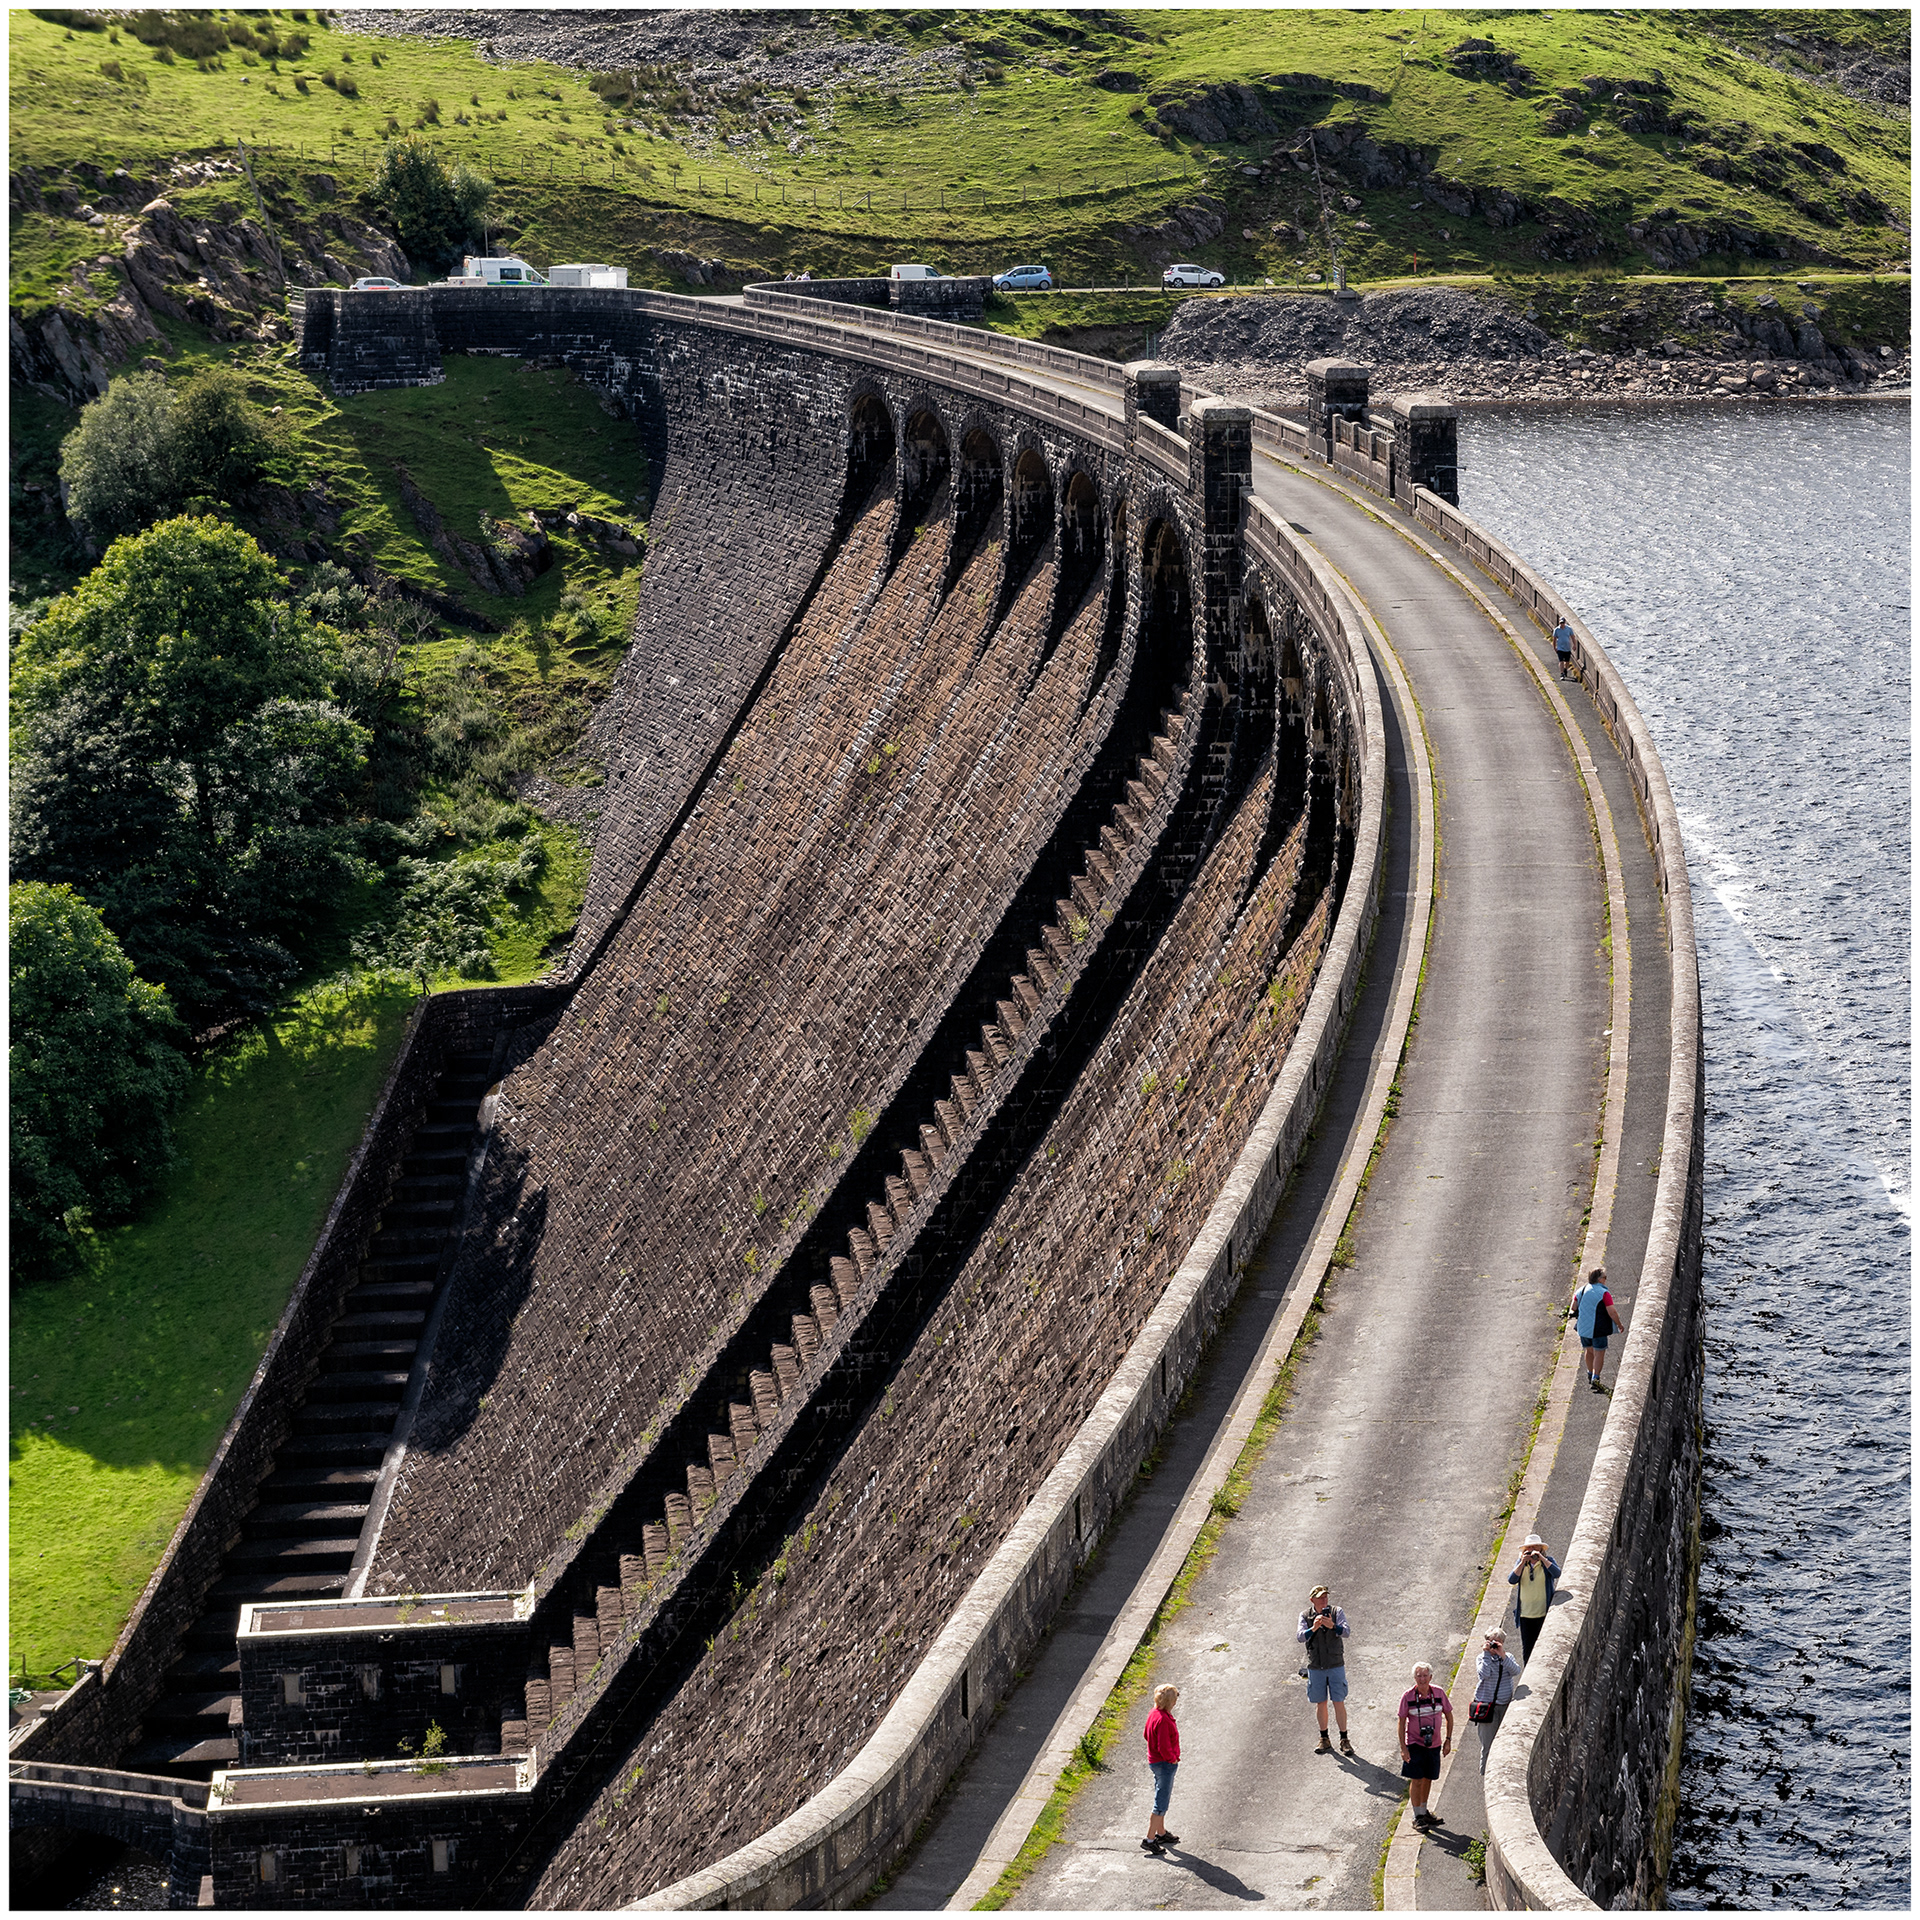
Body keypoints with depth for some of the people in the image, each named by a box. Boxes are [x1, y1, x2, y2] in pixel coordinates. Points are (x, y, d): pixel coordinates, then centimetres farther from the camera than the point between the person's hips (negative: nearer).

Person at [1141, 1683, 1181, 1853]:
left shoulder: (1154, 1714, 3)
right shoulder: (1163, 1719, -27)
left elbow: (1147, 1735, 16)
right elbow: (1164, 1747, -28)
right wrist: (1173, 1759, -10)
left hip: (1154, 1761, 10)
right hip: (1164, 1764, -10)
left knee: (1162, 1799, 23)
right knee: (1161, 1804, -3)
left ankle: (1161, 1833, 35)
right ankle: (1149, 1839, 0)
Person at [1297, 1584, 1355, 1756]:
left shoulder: (1336, 1612, -3)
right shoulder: (1305, 1616, 0)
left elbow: (1345, 1632, -16)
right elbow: (1300, 1637, -12)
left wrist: (1332, 1626, -36)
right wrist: (1313, 1628, -32)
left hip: (1336, 1665, -1)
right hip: (1315, 1667, 1)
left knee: (1339, 1703, -4)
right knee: (1320, 1703, 7)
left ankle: (1344, 1740, 3)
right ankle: (1324, 1740, 18)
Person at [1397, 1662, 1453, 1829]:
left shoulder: (1438, 1693, -6)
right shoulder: (1408, 1696, -12)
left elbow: (1449, 1715, 7)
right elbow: (1401, 1722, -7)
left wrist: (1448, 1740, 4)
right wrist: (1403, 1748, -11)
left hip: (1434, 1744, 3)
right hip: (1414, 1744, -3)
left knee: (1428, 1779, 14)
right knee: (1417, 1780, -2)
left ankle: (1424, 1811, 32)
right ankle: (1417, 1817, 8)